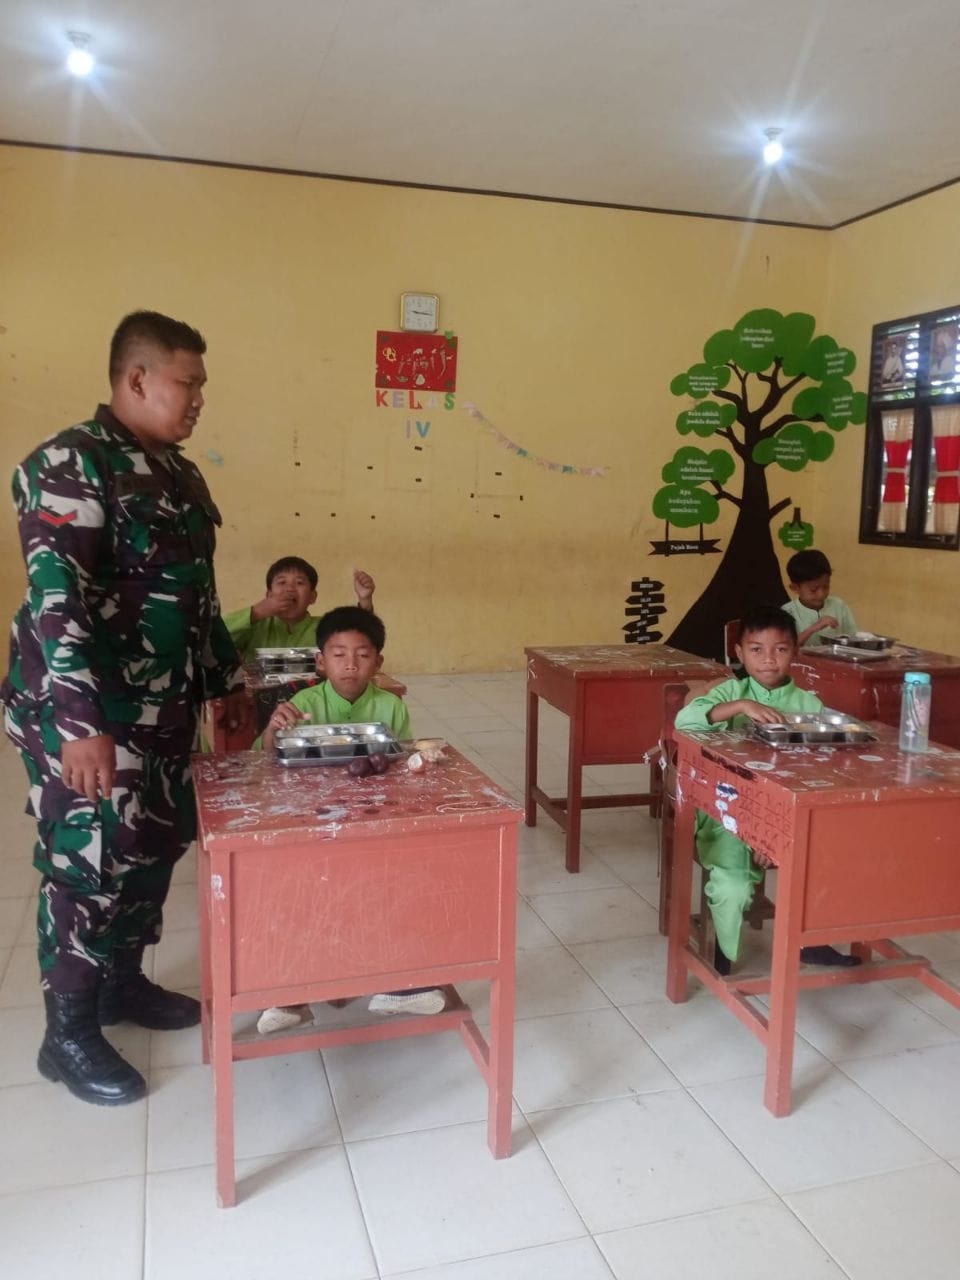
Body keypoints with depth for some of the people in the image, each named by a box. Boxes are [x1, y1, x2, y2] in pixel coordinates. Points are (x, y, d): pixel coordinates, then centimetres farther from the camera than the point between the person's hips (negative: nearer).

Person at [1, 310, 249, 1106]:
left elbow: (199, 594, 18)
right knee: (88, 863, 0)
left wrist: (228, 682, 19)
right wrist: (81, 724, -28)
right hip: (88, 713, -8)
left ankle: (124, 981, 36)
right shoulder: (70, 464, -15)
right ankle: (69, 1035, 17)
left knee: (155, 848, 16)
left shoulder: (178, 474, 12)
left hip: (165, 709, 9)